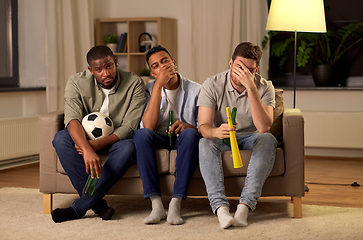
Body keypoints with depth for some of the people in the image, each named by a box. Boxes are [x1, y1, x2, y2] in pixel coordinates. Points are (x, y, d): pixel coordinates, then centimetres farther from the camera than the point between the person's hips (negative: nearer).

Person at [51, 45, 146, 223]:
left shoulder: (134, 84, -15)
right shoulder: (77, 83, -12)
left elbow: (129, 127, -20)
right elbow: (72, 119, -26)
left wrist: (98, 144, -34)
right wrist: (87, 150, -45)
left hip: (116, 140, -1)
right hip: (85, 139, 2)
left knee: (128, 147, -36)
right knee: (61, 138, -29)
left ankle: (78, 208, -32)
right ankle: (98, 204, -32)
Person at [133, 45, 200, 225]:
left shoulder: (195, 90, -1)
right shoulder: (149, 90, 0)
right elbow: (148, 127, -17)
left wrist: (188, 127, -27)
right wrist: (158, 85, -19)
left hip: (182, 141, -1)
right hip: (159, 140, 1)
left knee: (190, 134, -35)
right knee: (141, 134, -32)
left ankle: (175, 204, -37)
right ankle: (156, 205, -36)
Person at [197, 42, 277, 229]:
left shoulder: (264, 87, -13)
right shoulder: (212, 85, -14)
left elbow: (263, 127, -29)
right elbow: (203, 127, -22)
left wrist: (251, 87, -35)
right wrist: (216, 132, -48)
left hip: (250, 139, 0)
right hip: (221, 139, 0)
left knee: (269, 140, -32)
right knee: (205, 143, -33)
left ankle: (245, 205, -39)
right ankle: (220, 207, -44)